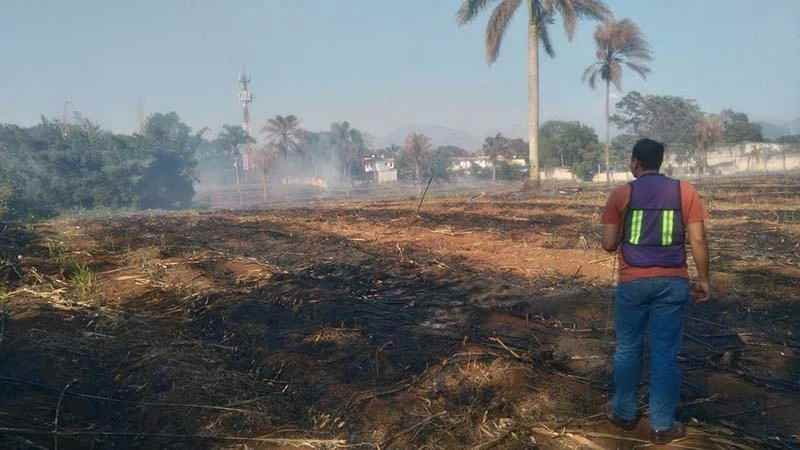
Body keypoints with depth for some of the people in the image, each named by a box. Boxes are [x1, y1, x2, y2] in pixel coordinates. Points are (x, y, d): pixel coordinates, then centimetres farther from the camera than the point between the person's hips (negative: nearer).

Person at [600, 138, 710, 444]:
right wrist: (703, 279, 6)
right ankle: (662, 425, 11)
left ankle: (624, 413, 27)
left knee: (628, 348, 14)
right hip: (672, 282, 1)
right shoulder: (685, 191, 1)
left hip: (633, 282, 0)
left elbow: (608, 244, -2)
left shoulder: (621, 194, -2)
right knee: (665, 353, 5)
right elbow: (698, 240, -3)